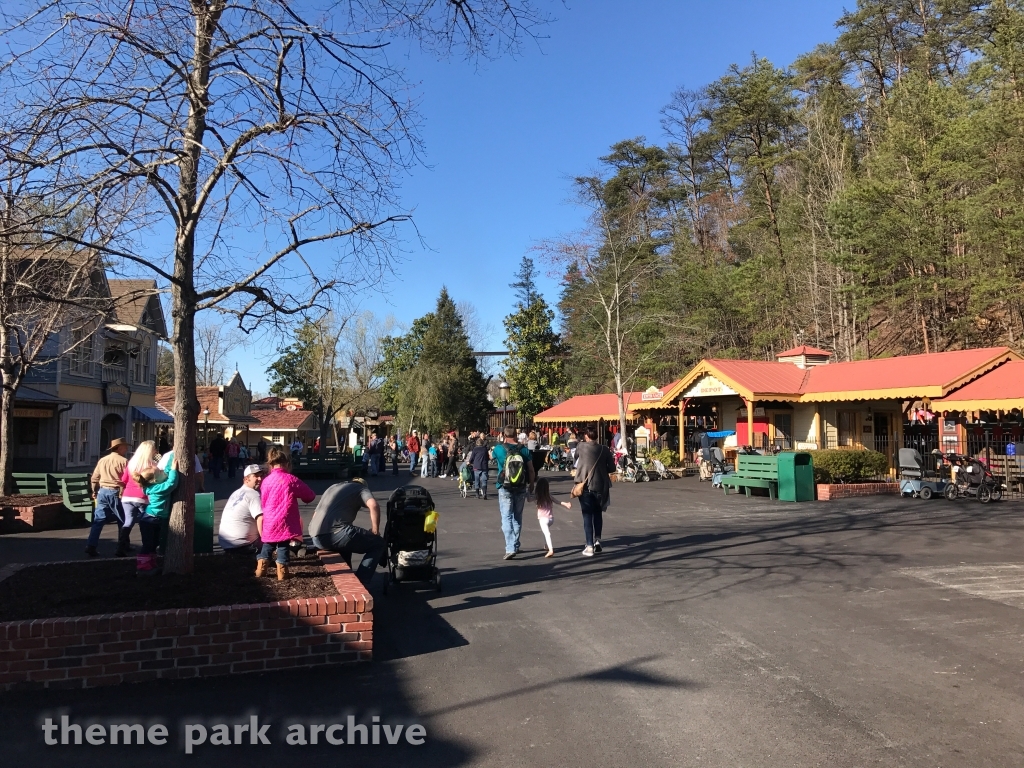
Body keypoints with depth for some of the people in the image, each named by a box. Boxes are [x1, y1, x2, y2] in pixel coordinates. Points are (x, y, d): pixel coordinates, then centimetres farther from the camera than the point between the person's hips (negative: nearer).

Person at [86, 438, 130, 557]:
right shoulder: (124, 461, -7)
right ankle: (121, 549, 6)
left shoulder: (102, 460, 12)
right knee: (123, 522, 5)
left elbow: (94, 479, 15)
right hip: (116, 493, -6)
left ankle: (90, 546, 1)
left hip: (103, 492, 6)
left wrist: (95, 492, 26)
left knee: (98, 520, 8)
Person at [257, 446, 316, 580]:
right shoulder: (291, 479, -7)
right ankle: (281, 572, 8)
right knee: (283, 546, 5)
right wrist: (299, 496, 23)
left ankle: (260, 569, 24)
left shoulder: (266, 481, 2)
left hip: (270, 522, 4)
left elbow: (262, 502, 13)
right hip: (285, 521, -3)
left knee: (268, 545, 20)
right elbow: (310, 495, 2)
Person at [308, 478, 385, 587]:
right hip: (335, 533, -8)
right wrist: (375, 532, 2)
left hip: (316, 538, 8)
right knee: (379, 544, 6)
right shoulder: (361, 488, 14)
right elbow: (374, 505, -8)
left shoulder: (333, 487, 33)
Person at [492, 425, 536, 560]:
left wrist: (503, 442, 23)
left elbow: (492, 455, 15)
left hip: (505, 488, -2)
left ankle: (510, 548, -16)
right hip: (521, 488, 3)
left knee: (507, 517, -3)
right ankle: (515, 545, 27)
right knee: (517, 517, 16)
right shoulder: (524, 450, -6)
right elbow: (531, 470, -3)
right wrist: (531, 485, 12)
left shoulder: (499, 449, -9)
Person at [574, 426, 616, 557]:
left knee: (587, 516, 2)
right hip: (600, 486, 2)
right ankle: (597, 540, 15)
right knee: (598, 513, 23)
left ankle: (590, 546, -1)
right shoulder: (604, 449, 0)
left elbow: (575, 451, 18)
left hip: (585, 485, -2)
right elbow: (612, 468, 4)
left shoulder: (581, 447, -5)